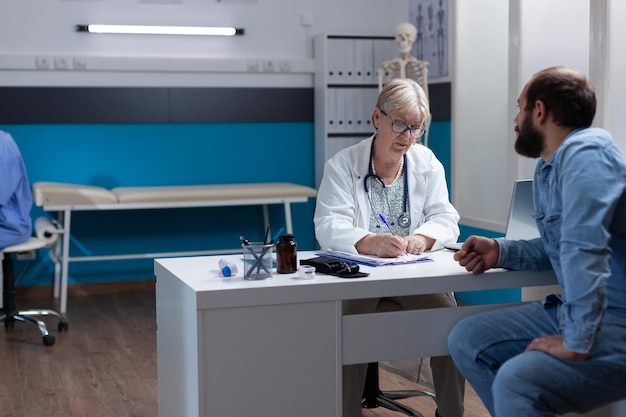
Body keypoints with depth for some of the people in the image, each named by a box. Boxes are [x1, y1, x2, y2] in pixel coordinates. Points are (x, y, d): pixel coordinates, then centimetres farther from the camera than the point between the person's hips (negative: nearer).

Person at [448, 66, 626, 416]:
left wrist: (576, 343, -28)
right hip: (574, 310, 10)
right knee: (467, 340, 9)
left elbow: (583, 250, -31)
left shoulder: (584, 154, -20)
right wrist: (499, 251, 7)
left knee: (517, 381, -30)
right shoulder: (546, 167, 12)